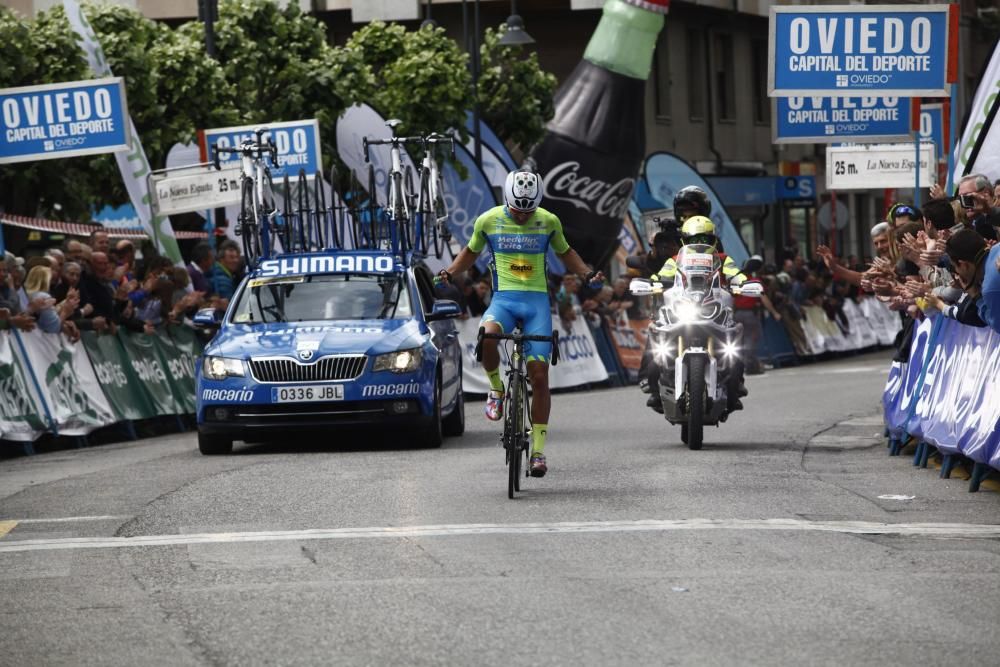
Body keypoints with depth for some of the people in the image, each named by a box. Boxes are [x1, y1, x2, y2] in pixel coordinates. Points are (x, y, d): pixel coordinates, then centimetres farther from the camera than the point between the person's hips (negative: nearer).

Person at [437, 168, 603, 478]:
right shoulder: (488, 220, 0)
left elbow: (565, 252, 19)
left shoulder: (549, 222, 1)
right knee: (487, 337, -36)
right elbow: (471, 252, 17)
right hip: (503, 298, -1)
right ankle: (496, 388, -6)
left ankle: (538, 450, 4)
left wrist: (587, 273, 2)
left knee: (539, 376, -5)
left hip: (537, 300, 1)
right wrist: (450, 271, 0)